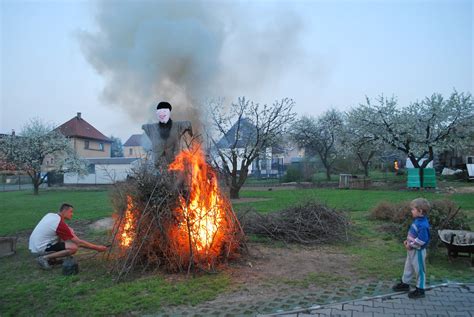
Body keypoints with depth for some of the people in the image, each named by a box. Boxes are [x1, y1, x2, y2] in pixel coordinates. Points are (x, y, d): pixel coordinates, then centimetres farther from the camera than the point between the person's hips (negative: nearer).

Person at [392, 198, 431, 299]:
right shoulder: (417, 220, 2)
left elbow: (421, 240, -29)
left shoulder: (423, 225, -28)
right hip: (412, 250, 10)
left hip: (418, 251, -9)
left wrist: (411, 245, -20)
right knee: (408, 267, 21)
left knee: (419, 270, 7)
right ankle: (404, 284, 36)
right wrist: (407, 241, 5)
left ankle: (420, 290, 22)